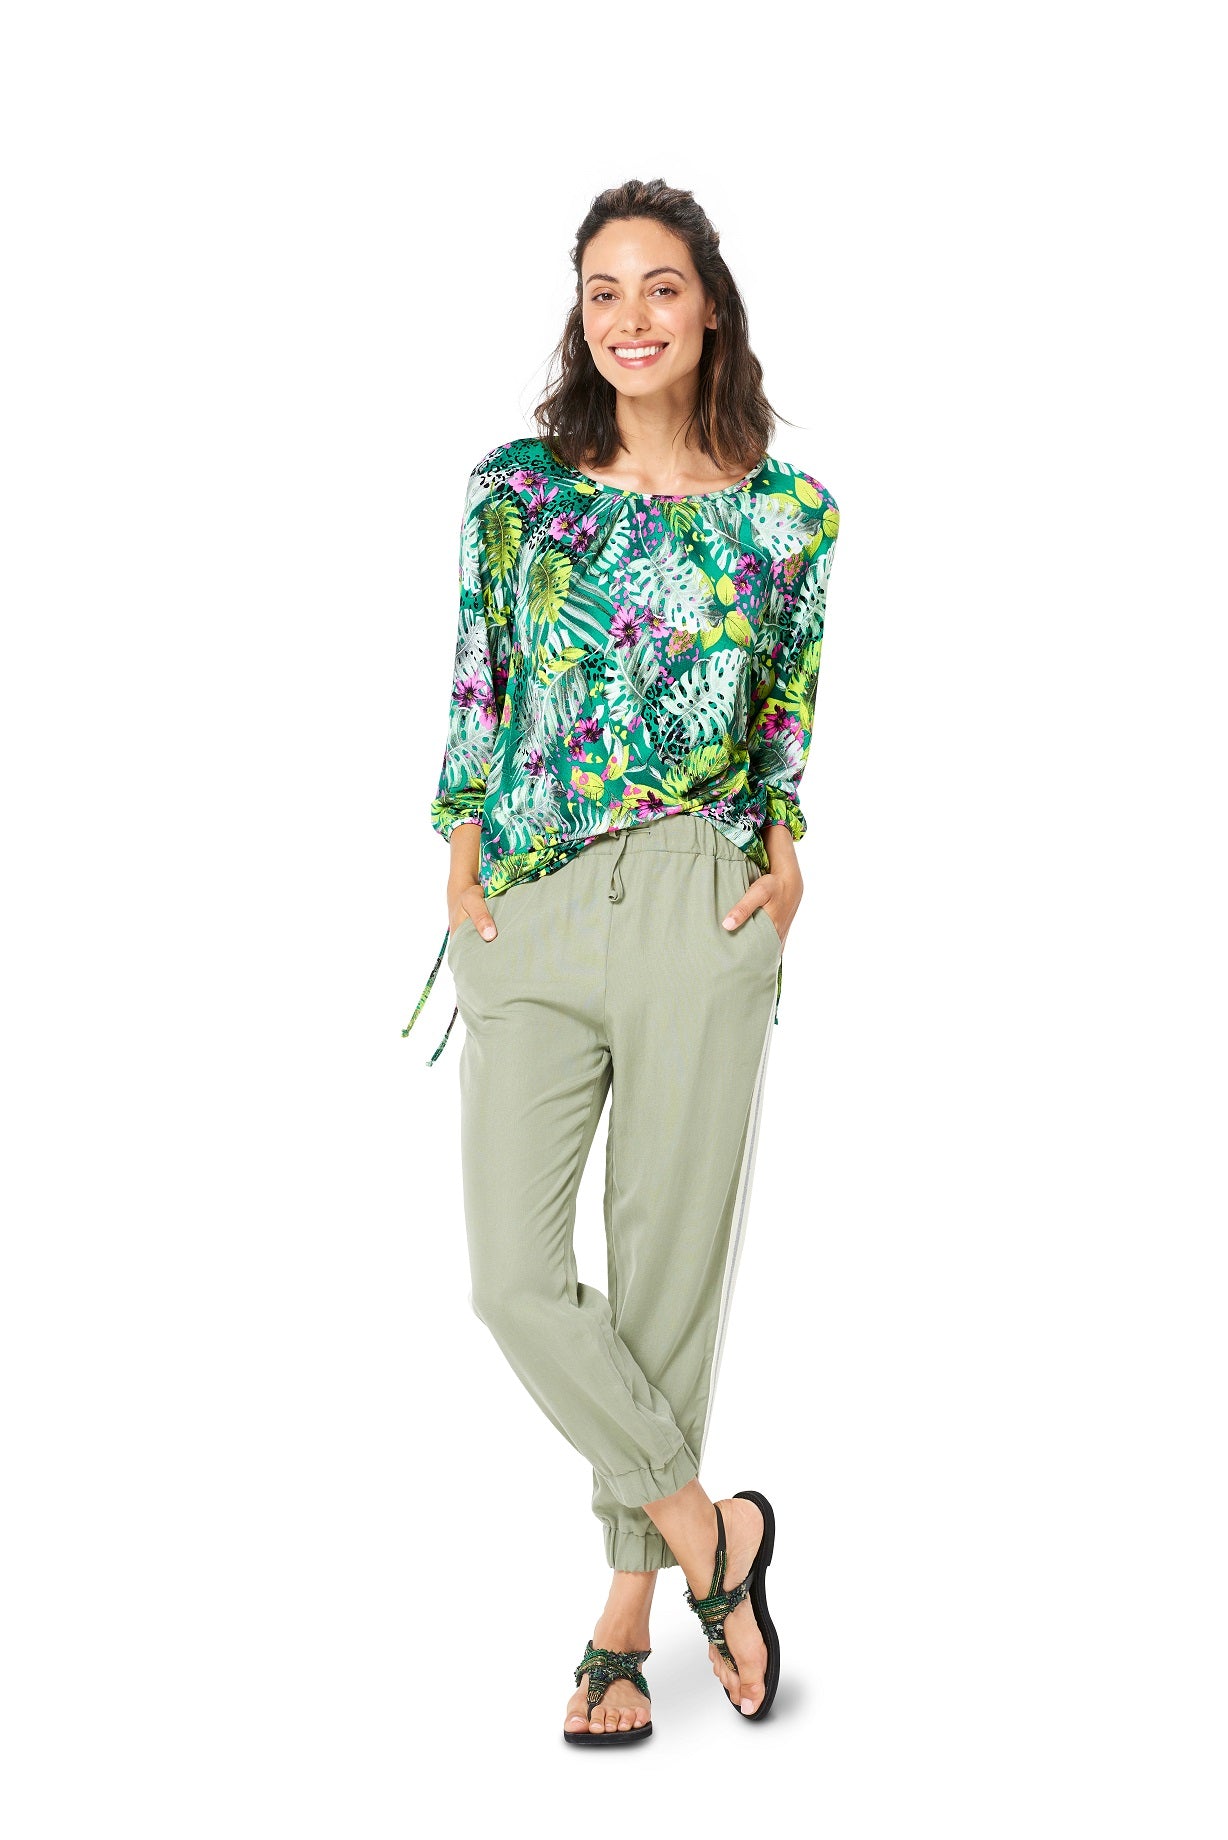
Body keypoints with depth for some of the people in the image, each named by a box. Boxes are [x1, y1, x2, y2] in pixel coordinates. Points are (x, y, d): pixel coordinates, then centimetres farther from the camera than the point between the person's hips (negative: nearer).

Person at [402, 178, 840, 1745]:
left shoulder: (788, 512, 4)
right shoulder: (514, 489, 5)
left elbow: (793, 715, 13)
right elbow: (477, 691, 9)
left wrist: (787, 851, -2)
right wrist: (463, 867, 1)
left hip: (703, 910, -1)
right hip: (528, 914, 1)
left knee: (671, 1262, 3)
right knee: (512, 1275, -5)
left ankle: (630, 1600, 20)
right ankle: (712, 1527, 15)